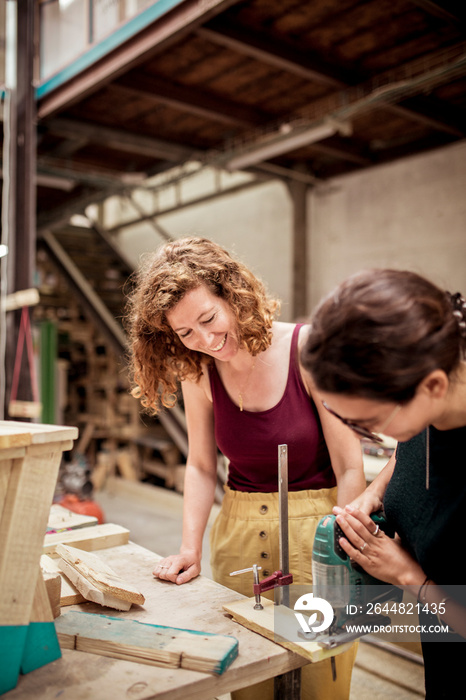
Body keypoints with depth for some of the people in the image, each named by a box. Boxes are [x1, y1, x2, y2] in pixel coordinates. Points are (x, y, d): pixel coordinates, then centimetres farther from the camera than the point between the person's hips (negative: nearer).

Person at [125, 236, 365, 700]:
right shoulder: (197, 370, -3)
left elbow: (349, 466, -12)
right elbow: (201, 465, 8)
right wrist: (190, 546, -1)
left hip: (316, 522, -3)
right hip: (238, 527, 3)